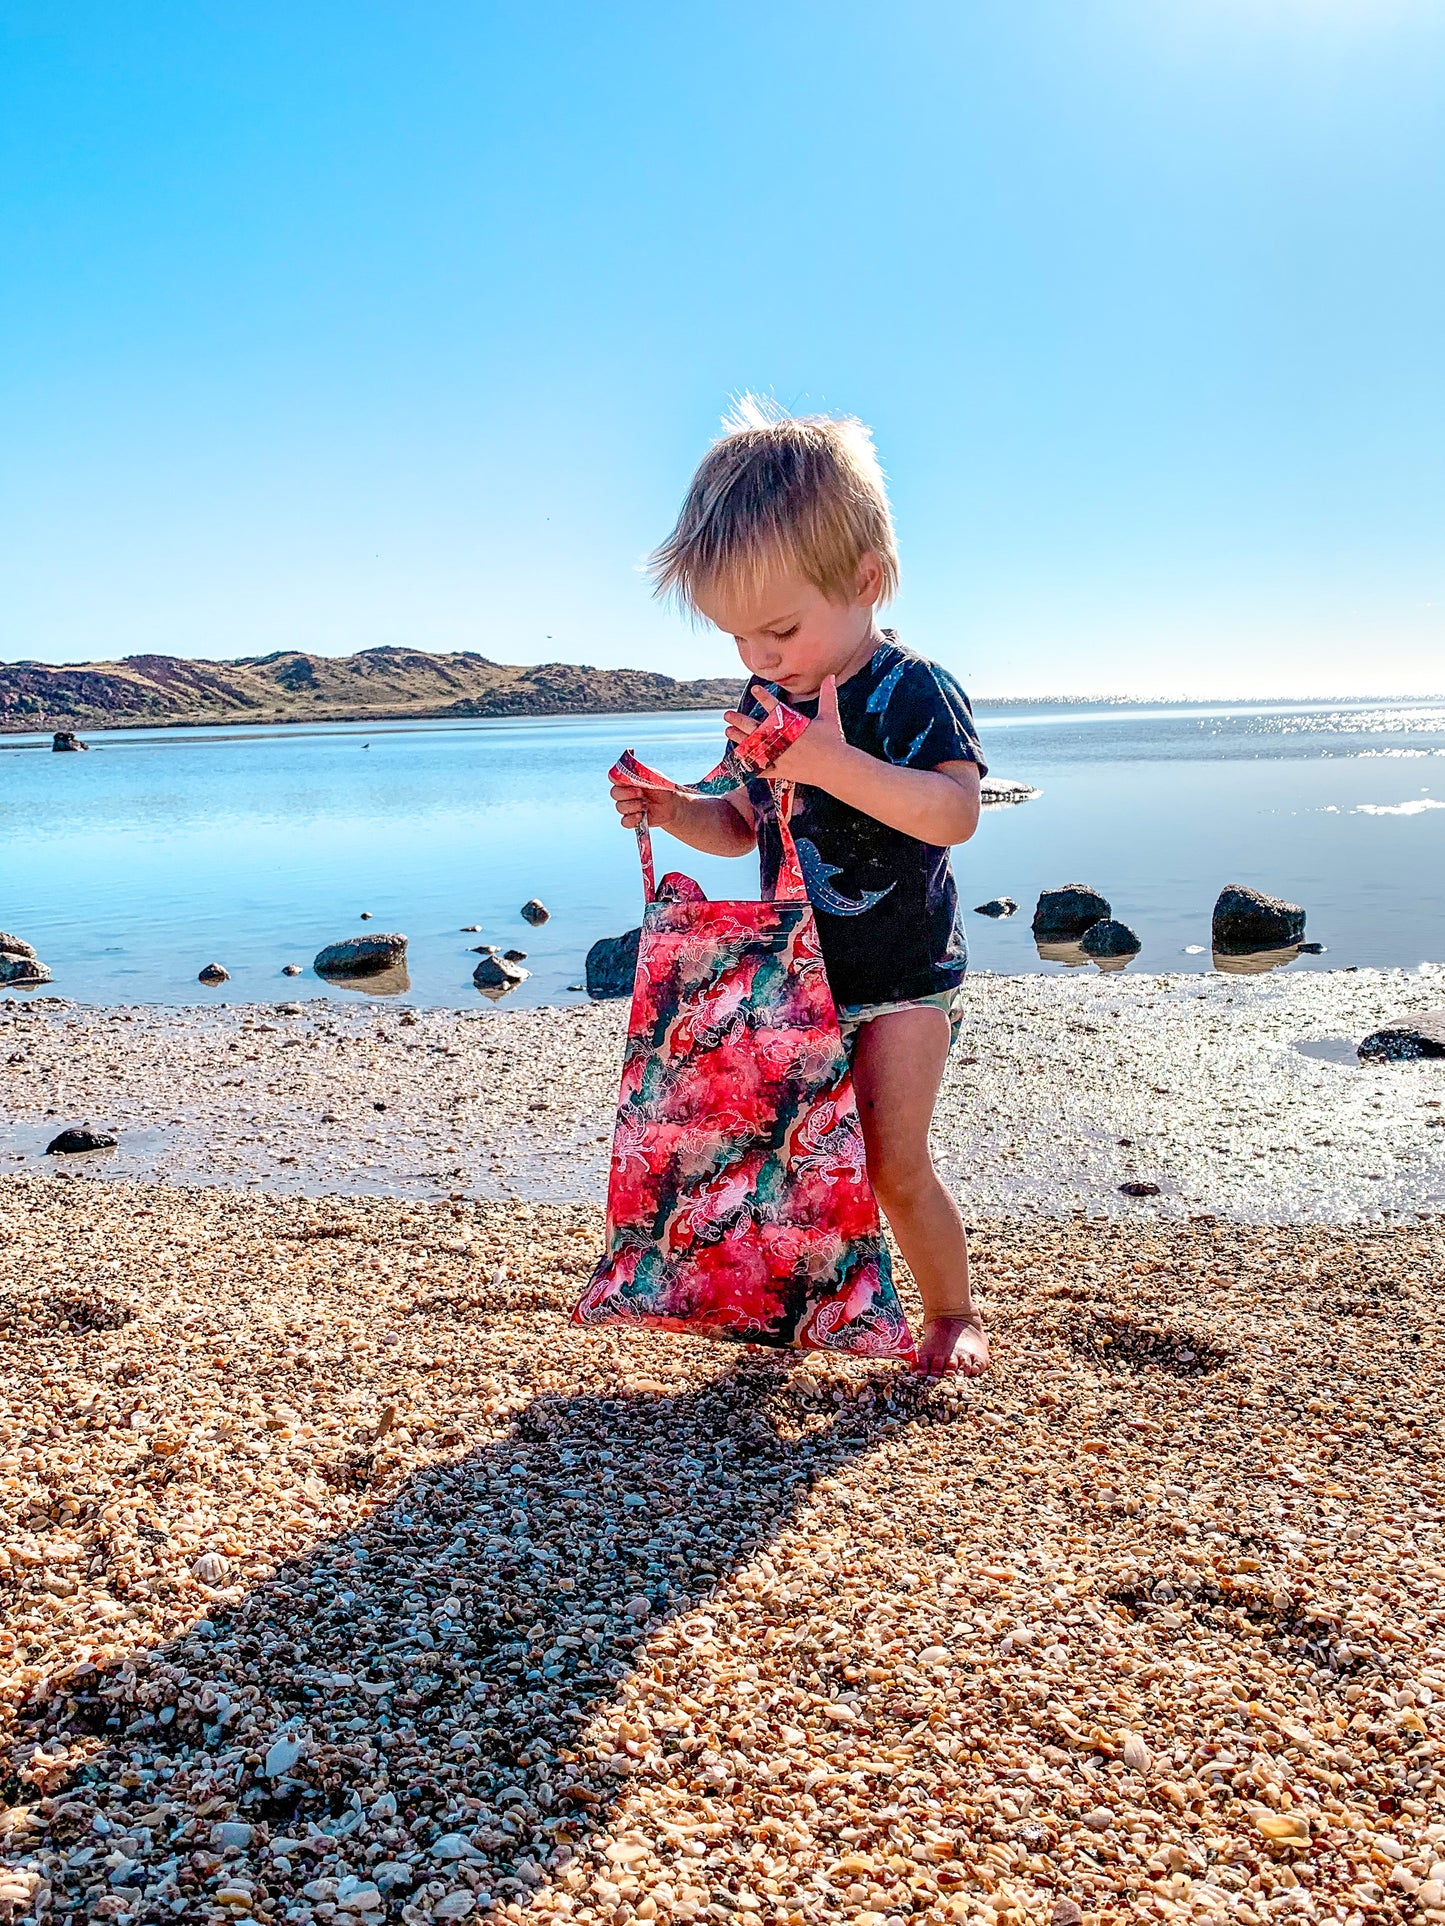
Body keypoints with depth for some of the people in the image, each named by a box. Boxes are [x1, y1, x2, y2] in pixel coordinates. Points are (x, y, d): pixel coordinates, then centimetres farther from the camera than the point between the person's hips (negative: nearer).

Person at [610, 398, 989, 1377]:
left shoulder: (912, 689, -17)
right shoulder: (768, 702, 3)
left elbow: (955, 813, -33)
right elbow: (747, 826, 16)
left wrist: (834, 763, -42)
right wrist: (674, 812, -4)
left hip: (902, 975, -6)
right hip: (797, 974, 6)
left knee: (894, 1164, -7)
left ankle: (954, 1314, 16)